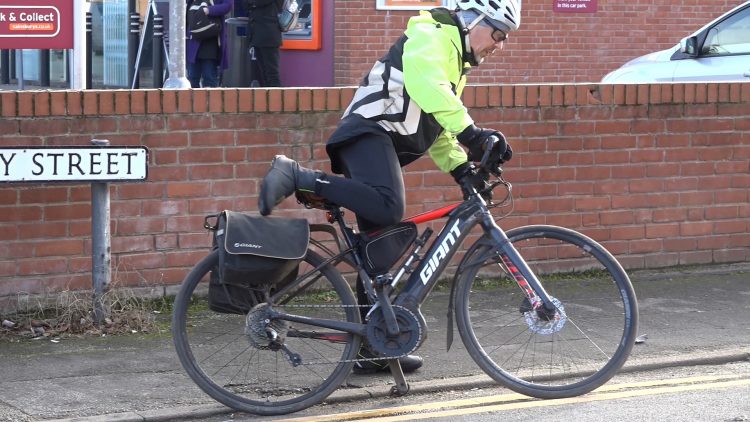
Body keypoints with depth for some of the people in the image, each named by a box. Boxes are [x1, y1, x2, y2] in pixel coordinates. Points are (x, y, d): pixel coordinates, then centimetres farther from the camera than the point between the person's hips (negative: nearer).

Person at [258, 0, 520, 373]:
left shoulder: (457, 63, 28)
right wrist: (472, 133, -33)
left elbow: (438, 129, 29)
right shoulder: (431, 37, -3)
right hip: (369, 133, -10)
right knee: (388, 207, -36)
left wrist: (461, 168, 12)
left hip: (383, 146, 10)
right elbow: (428, 89, -24)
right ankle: (295, 176, -28)